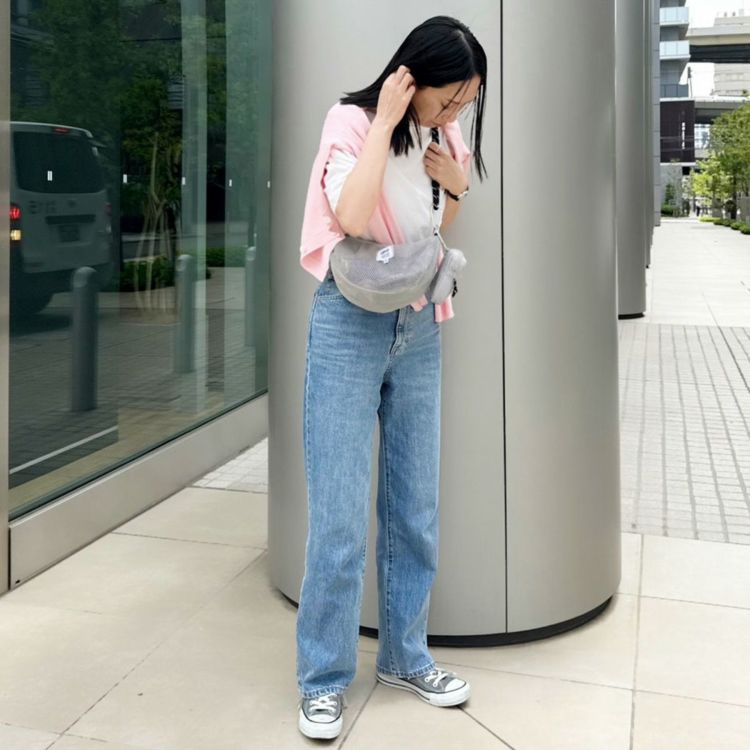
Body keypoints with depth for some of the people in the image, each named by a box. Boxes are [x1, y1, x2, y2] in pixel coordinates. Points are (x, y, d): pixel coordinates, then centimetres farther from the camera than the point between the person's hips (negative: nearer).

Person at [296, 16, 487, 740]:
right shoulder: (351, 121, -8)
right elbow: (352, 218, -26)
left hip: (420, 327, 6)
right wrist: (386, 122, -18)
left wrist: (456, 186, 1)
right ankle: (323, 680, 13)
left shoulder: (445, 138, 9)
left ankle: (404, 655, 28)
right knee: (340, 515, -2)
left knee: (415, 508, 11)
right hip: (351, 324, -6)